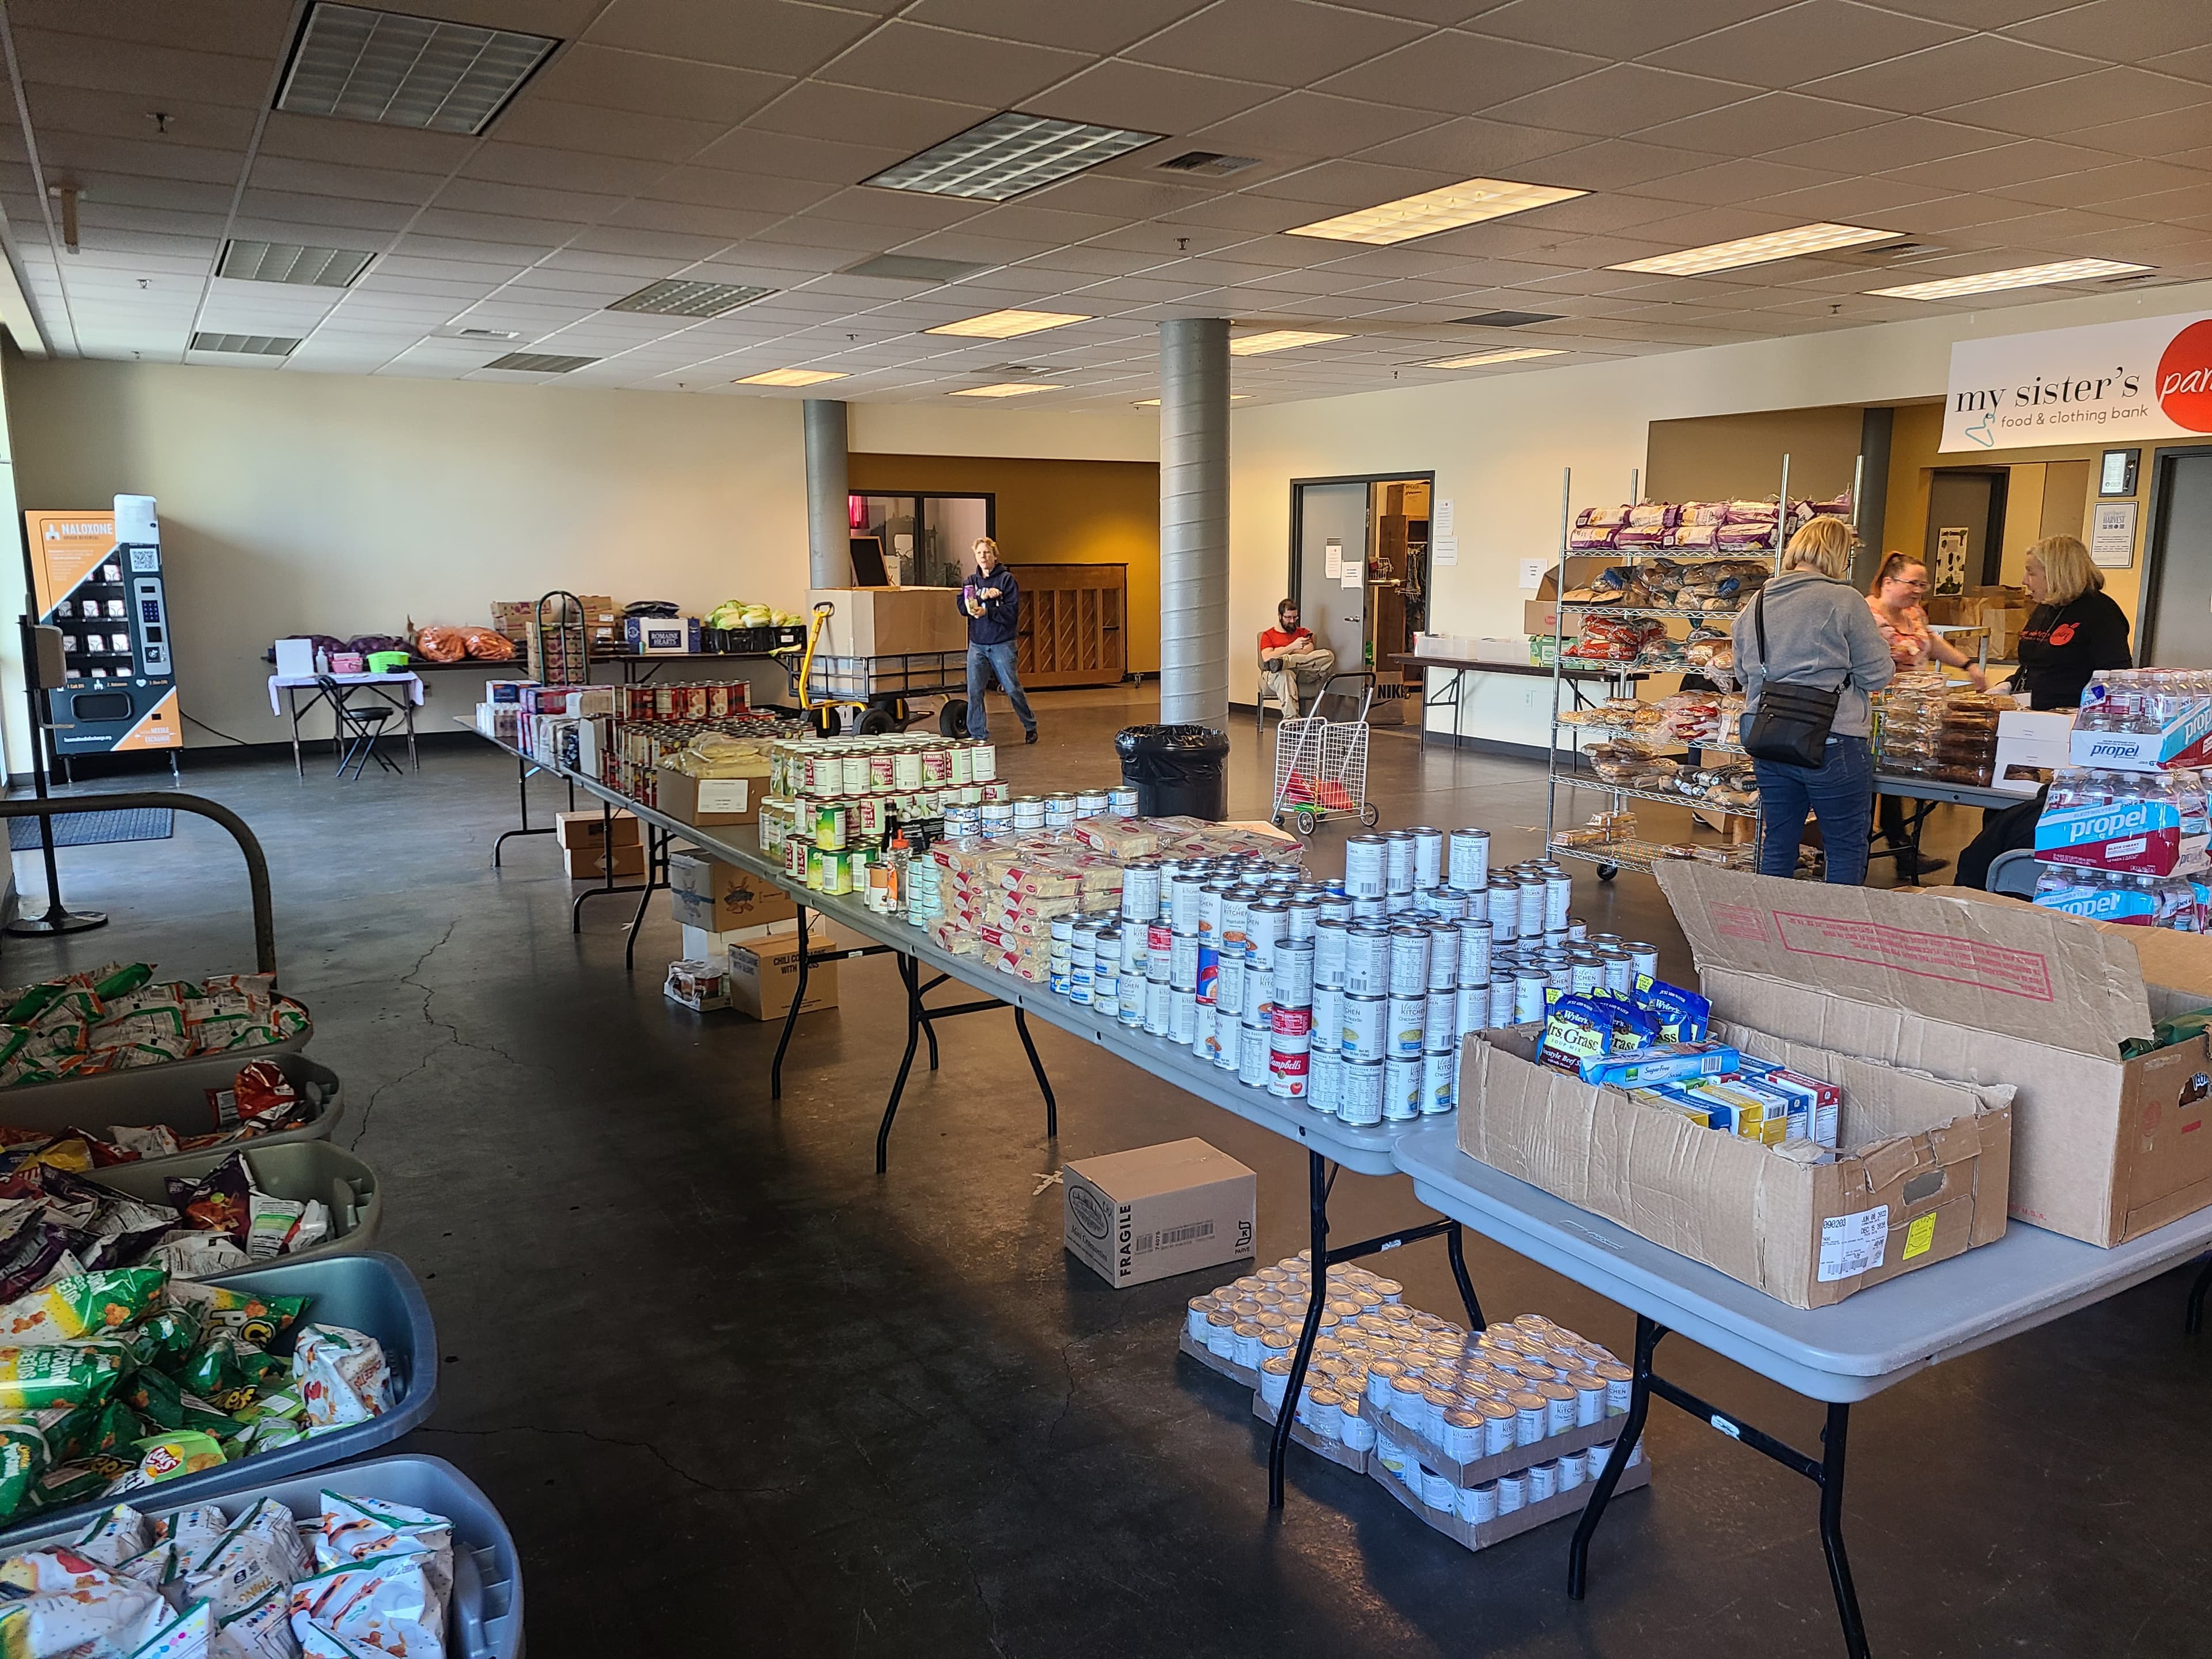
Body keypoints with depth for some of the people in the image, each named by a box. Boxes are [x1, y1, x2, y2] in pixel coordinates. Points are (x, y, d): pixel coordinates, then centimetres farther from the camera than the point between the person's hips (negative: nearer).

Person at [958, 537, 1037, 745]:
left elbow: (1012, 611, -12)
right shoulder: (971, 581, 12)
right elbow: (963, 607, -2)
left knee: (1013, 689, 3)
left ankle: (1030, 726, 23)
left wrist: (986, 612, -22)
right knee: (974, 692, -2)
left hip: (1002, 644, -4)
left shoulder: (1007, 579, -3)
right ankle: (978, 735, 6)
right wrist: (983, 597, -15)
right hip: (977, 644, 4)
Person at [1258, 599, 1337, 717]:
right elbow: (1267, 658, -3)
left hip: (1304, 673, 2)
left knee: (1328, 655, -26)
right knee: (1284, 674, -43)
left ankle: (1282, 662, -40)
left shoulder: (1303, 633, 27)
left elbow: (1308, 653, 6)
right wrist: (1292, 647, -9)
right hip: (1275, 675, -2)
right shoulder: (1268, 635, 18)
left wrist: (1283, 652, 4)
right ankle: (1291, 719, -53)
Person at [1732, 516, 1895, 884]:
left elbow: (1743, 674, 17)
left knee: (1777, 845, 15)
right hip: (1830, 742, -6)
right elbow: (1877, 674, -8)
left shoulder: (1756, 604, 8)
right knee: (1847, 847, 7)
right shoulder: (1844, 600, -10)